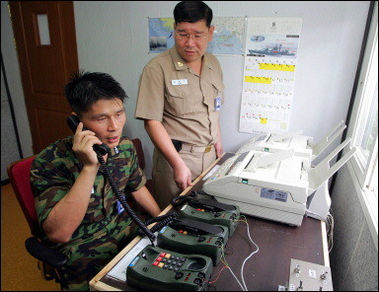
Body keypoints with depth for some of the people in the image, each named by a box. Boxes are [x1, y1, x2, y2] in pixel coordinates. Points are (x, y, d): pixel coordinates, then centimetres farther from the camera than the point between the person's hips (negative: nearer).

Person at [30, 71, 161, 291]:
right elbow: (58, 233, -30)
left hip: (128, 229, 5)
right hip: (82, 249, -5)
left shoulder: (125, 146, -6)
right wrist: (89, 168, -36)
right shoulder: (49, 163, -21)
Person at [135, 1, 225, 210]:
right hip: (175, 155, -5)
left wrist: (217, 141, 13)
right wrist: (178, 164, -21)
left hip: (210, 154, 6)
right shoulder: (158, 68, -14)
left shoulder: (213, 64, 6)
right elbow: (152, 122, -17)